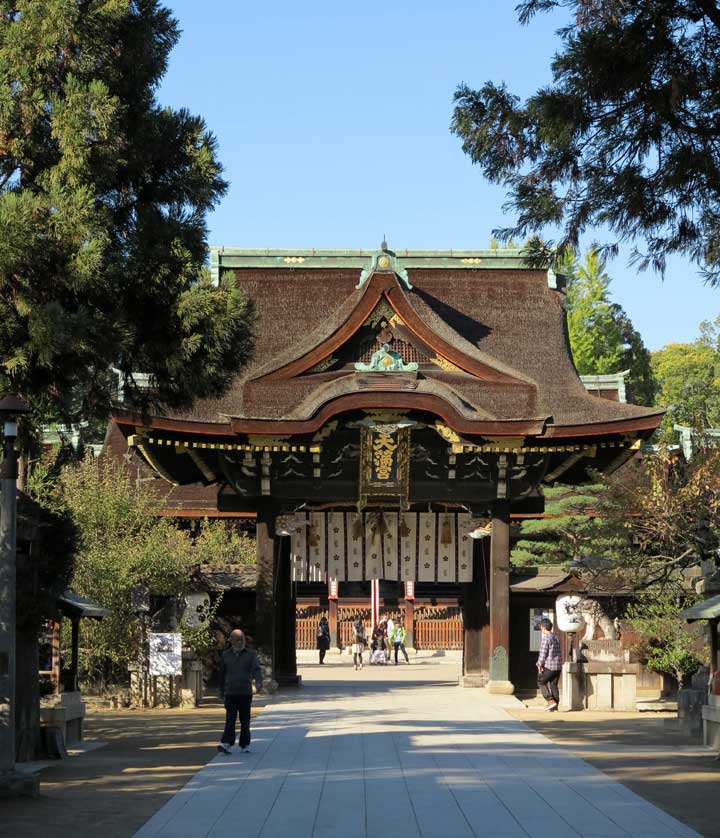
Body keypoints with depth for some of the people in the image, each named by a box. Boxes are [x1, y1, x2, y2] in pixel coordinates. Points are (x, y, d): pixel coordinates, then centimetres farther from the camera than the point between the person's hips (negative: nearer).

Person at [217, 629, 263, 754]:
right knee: (230, 719, -9)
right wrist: (222, 689, 23)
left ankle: (245, 745, 13)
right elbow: (222, 673, 19)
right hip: (230, 692, 1)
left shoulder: (251, 654, 4)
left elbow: (256, 669, -9)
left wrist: (258, 682, -27)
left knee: (245, 720, 5)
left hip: (245, 692, 0)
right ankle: (226, 744, -18)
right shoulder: (226, 655, 10)